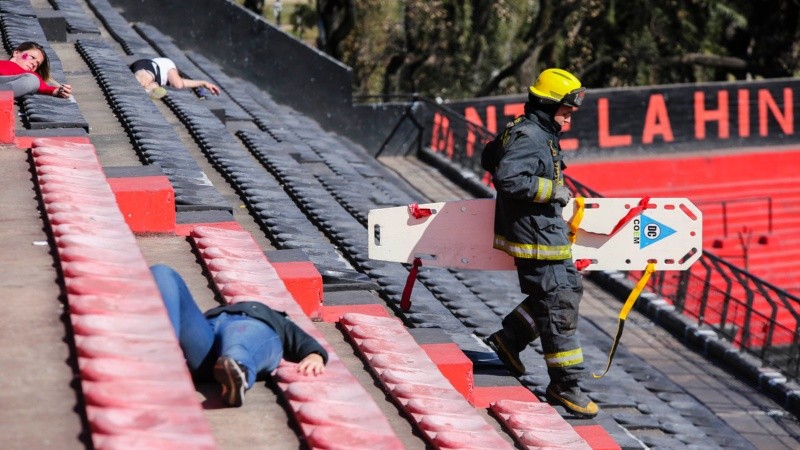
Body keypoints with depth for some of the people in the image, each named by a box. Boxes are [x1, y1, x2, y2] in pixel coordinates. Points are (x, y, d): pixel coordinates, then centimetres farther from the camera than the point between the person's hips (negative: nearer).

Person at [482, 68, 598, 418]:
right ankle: (564, 384, 0)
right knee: (559, 305, -7)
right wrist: (551, 190, -23)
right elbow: (507, 178, -31)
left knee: (570, 288, 20)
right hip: (535, 235, -11)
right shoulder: (529, 137, -19)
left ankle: (509, 338, 25)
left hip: (548, 231, 11)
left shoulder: (541, 134, 14)